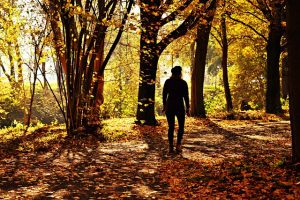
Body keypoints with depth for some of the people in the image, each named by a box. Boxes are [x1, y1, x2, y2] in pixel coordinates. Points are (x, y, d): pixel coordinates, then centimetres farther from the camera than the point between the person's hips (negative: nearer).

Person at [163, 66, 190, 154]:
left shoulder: (167, 82, 1)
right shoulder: (183, 83, -6)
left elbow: (164, 95, 4)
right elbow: (186, 97, -7)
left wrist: (164, 105, 15)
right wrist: (188, 108, 0)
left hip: (169, 107, 2)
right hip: (180, 107, -2)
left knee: (171, 127, 11)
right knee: (181, 126, 14)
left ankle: (171, 147, 3)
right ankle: (178, 145, -1)